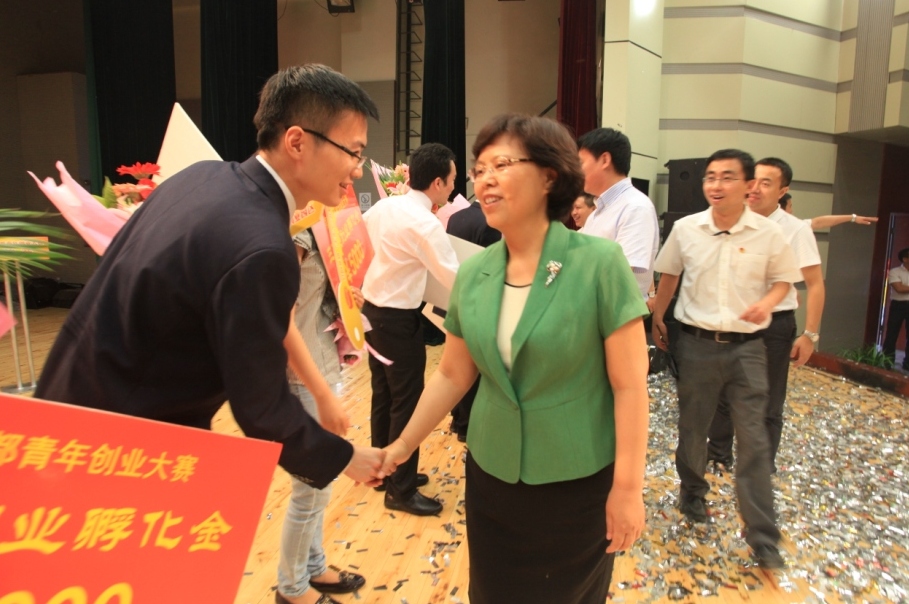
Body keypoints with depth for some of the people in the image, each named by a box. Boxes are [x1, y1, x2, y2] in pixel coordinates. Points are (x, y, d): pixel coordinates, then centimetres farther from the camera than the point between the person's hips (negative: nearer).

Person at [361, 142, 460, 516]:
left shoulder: (383, 206, 5)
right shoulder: (425, 224, -20)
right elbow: (455, 279, -22)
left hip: (372, 310, 9)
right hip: (398, 319, -9)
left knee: (383, 396, 19)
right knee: (407, 402, 3)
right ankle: (401, 490, 15)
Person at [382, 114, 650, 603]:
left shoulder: (599, 263, -16)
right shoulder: (472, 273, -3)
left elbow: (629, 384, -14)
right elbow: (452, 374, 5)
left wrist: (628, 486, -12)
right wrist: (401, 446, 8)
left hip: (578, 485, -3)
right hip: (490, 479, 4)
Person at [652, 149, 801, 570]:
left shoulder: (768, 233, -6)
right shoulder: (685, 228, -3)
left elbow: (783, 280, 6)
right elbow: (669, 276, 10)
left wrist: (767, 303, -15)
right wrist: (657, 319, 13)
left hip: (746, 346, -1)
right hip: (696, 342, 1)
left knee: (753, 438, 0)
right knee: (692, 428, 14)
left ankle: (762, 537, 11)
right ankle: (692, 494, 40)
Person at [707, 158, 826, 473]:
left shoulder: (795, 230, -10)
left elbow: (815, 285, -8)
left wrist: (810, 334, -11)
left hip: (774, 326, -3)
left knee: (767, 403, 11)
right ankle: (717, 452, 36)